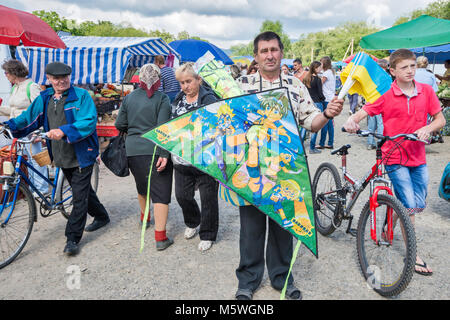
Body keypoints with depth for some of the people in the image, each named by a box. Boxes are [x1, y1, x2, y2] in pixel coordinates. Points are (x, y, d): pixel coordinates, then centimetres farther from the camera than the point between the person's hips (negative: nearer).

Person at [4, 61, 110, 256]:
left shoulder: (81, 96, -10)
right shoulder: (44, 98, 9)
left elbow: (89, 122, -20)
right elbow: (29, 117, 9)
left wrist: (64, 131, -32)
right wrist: (9, 125, -8)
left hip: (81, 155, -6)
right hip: (62, 157, 7)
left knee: (80, 196, -3)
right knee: (82, 190, 20)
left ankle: (73, 238, 5)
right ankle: (101, 216, 41)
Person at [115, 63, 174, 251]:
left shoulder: (129, 98, 6)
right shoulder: (161, 98, -7)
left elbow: (119, 125, 8)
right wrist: (164, 154, -19)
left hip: (133, 150, 5)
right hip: (155, 150, -5)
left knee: (142, 186, 26)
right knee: (160, 192, -1)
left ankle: (145, 219, 47)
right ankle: (161, 238, -3)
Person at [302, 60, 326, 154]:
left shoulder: (305, 78, 7)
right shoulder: (317, 79, -11)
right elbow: (320, 93, -11)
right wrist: (323, 99, 8)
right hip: (317, 103, -6)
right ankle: (312, 148, 2)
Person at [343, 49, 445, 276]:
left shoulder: (426, 91, 3)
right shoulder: (385, 95, -6)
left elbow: (440, 119, 5)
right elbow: (362, 112, -10)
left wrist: (428, 128, -16)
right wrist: (351, 121, -32)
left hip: (418, 157, 5)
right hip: (395, 157, -4)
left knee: (419, 206, 11)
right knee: (409, 207, -6)